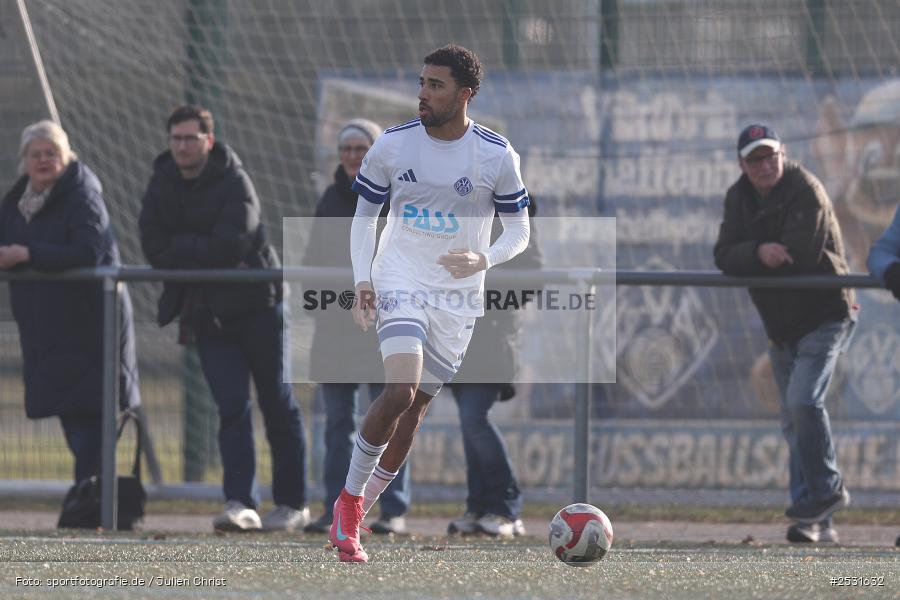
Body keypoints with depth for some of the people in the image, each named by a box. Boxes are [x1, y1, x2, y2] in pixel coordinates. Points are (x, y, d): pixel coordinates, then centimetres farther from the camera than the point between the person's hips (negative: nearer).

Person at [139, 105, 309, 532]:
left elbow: (230, 245, -23)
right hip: (208, 315, 4)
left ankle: (292, 504, 13)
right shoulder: (162, 186, 4)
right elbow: (154, 249, -4)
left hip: (255, 306, -4)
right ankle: (240, 505, -13)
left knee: (278, 407, 4)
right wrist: (204, 252, -12)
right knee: (231, 408, -6)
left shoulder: (234, 182, -12)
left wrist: (182, 247, -11)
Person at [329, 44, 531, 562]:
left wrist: (484, 258, -17)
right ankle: (350, 500, -6)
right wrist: (362, 280, -4)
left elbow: (519, 229, 3)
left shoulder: (497, 156, -6)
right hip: (400, 284, -1)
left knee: (415, 409, 5)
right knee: (401, 391, -22)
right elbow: (365, 215, 8)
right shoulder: (392, 145, -3)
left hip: (458, 300, 1)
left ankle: (358, 510, 21)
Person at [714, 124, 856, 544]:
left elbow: (800, 256, -26)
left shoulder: (805, 191, -17)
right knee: (793, 419, 6)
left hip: (824, 316, -7)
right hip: (780, 326, 7)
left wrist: (748, 265, -10)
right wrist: (758, 254, -27)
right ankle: (816, 521, 10)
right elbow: (724, 256, -6)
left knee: (803, 401, -23)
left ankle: (825, 491, -7)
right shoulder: (739, 198, 5)